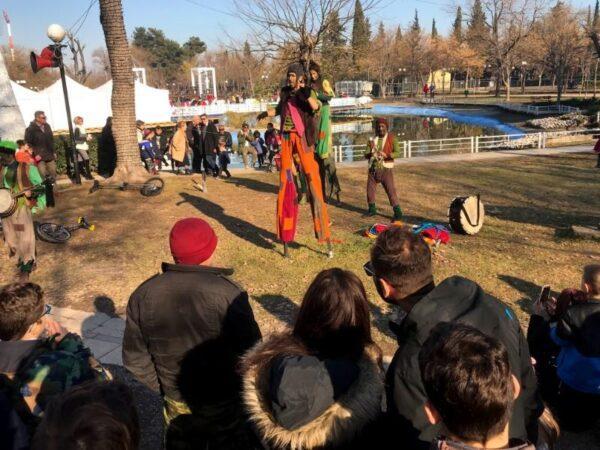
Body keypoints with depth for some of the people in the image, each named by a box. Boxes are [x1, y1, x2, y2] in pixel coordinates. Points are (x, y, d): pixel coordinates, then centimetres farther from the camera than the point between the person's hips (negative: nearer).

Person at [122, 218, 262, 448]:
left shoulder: (143, 295, -13)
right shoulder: (227, 293, -27)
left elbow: (135, 358, -5)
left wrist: (164, 387, 8)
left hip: (176, 405, 3)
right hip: (225, 405, -3)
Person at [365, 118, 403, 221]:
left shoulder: (391, 138, -2)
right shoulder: (372, 139, 9)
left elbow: (398, 152, -13)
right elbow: (366, 155, 3)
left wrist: (386, 155, -29)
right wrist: (370, 153, -20)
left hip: (386, 169, -4)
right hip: (373, 169, 5)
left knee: (391, 190, -9)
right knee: (370, 189, 11)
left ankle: (398, 213, -5)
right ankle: (372, 209, 31)